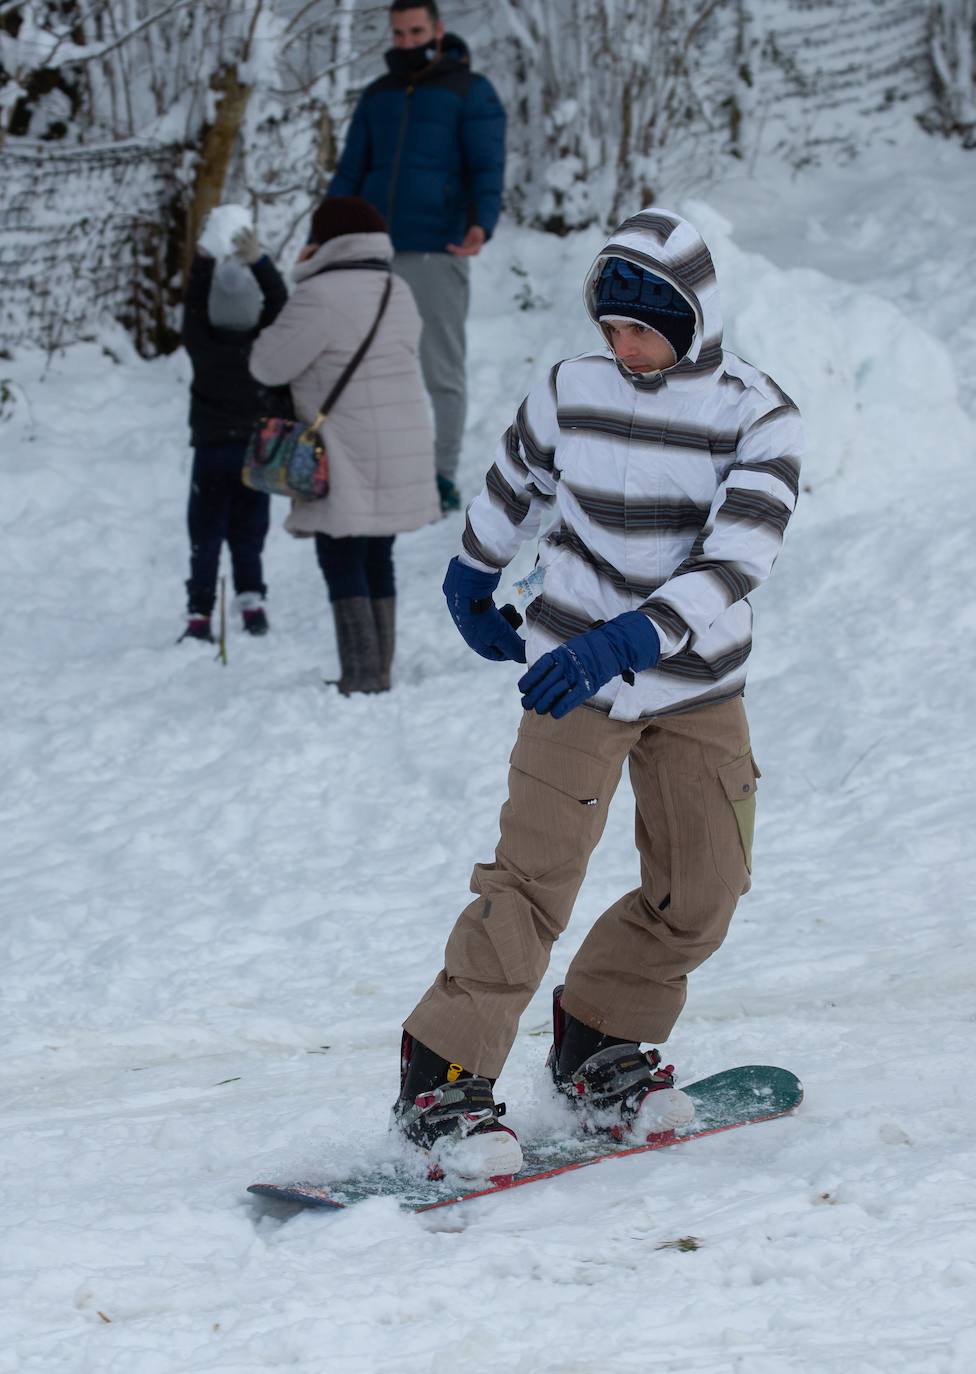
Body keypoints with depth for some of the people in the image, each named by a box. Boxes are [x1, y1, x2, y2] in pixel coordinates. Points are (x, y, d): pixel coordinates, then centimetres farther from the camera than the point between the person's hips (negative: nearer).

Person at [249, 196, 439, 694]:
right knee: (377, 559, 15)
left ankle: (362, 676, -8)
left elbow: (268, 365, -11)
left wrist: (274, 332, 10)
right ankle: (379, 672, 19)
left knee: (341, 561, -3)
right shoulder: (398, 294, 12)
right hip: (404, 452, 8)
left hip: (349, 461, -8)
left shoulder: (322, 298, -15)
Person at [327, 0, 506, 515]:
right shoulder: (376, 97, 18)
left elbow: (487, 168, -4)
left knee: (442, 370, -1)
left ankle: (444, 478, 2)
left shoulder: (469, 92, 4)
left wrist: (481, 224, -23)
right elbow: (349, 174, 19)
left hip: (436, 254, -5)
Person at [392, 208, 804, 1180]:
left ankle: (597, 1048, 26)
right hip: (574, 669, -2)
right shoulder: (570, 394, -7)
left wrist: (630, 638, -34)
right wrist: (470, 580, 28)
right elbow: (510, 490, 14)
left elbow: (735, 561, -22)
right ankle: (441, 1082, -6)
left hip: (698, 685, 2)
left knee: (701, 898, 4)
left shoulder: (758, 417, -11)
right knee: (536, 878, -12)